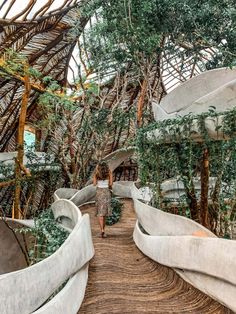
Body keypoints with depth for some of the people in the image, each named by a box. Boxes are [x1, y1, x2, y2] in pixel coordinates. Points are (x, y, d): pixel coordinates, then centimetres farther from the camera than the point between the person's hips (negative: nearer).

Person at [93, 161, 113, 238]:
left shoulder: (96, 173, 1)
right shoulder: (109, 173, 1)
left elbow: (94, 183, -1)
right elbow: (110, 184, -4)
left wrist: (96, 170, 8)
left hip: (99, 192, -1)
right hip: (106, 192, 1)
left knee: (100, 212, -2)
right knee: (105, 211, 11)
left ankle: (102, 230, -16)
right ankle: (102, 230, 18)